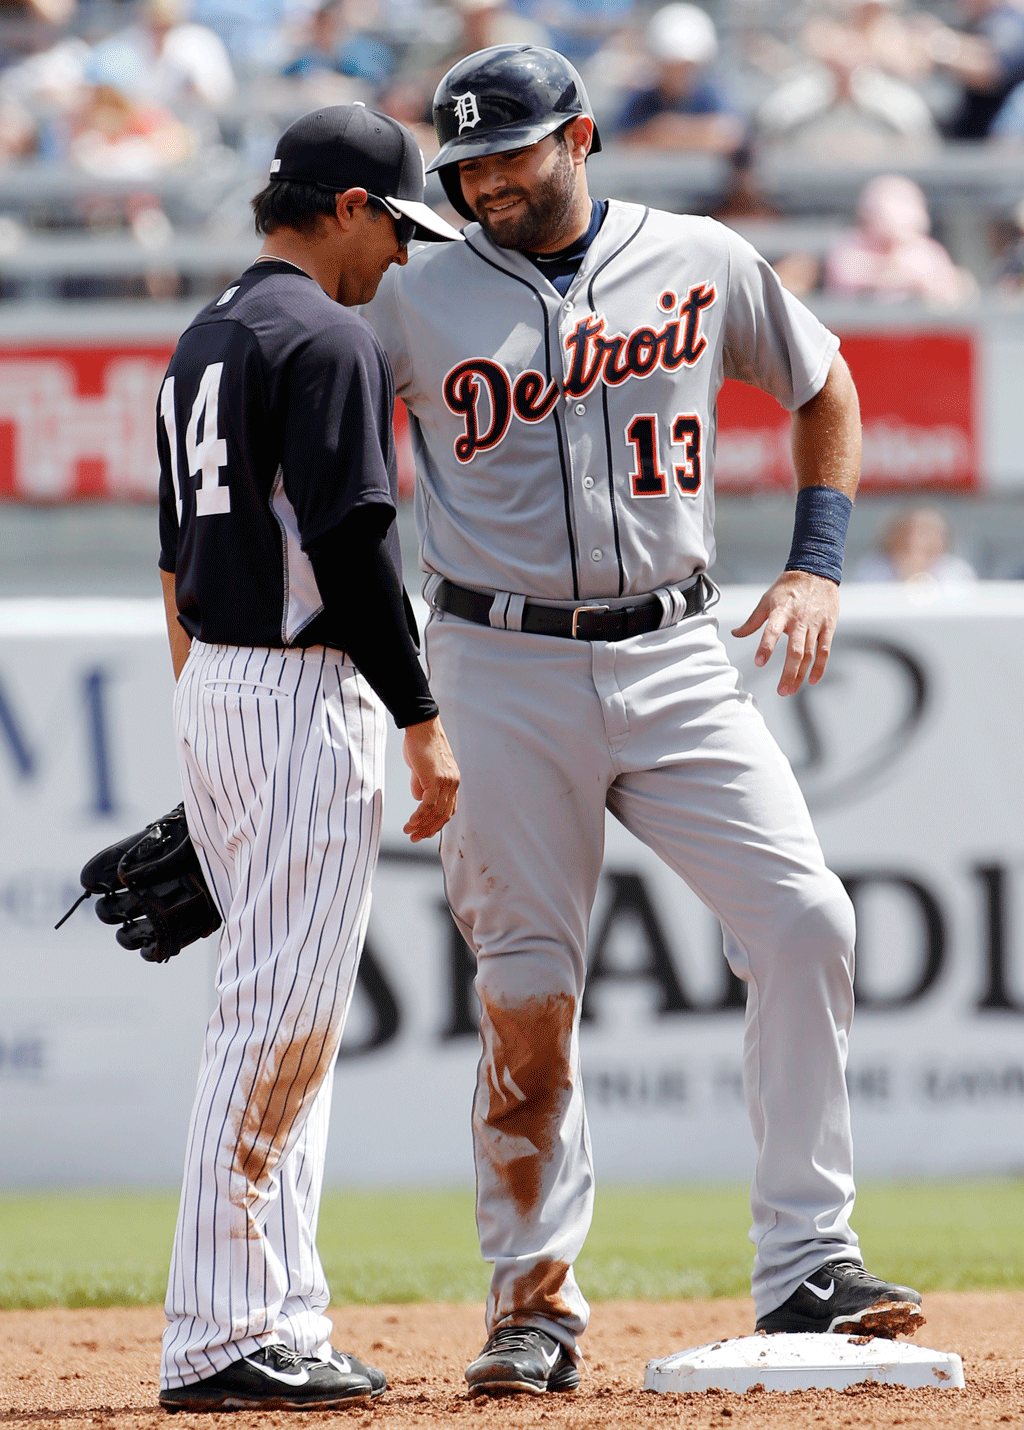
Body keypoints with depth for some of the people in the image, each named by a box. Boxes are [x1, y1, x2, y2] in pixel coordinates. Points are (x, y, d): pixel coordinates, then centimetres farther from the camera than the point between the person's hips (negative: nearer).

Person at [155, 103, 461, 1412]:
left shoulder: (202, 343, 18)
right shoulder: (329, 340, -12)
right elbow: (353, 548, -19)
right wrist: (424, 726, -15)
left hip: (211, 694, 10)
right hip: (304, 693, -10)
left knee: (283, 1017, 13)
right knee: (277, 1020, -9)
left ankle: (278, 1321, 14)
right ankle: (221, 1340, -11)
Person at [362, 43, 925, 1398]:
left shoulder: (703, 262, 5)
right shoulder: (415, 296, 1)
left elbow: (822, 384, 19)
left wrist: (818, 565, 7)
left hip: (674, 662, 1)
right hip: (505, 675, -1)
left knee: (803, 919, -13)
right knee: (528, 996, -2)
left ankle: (804, 1264, -9)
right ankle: (536, 1298, 11)